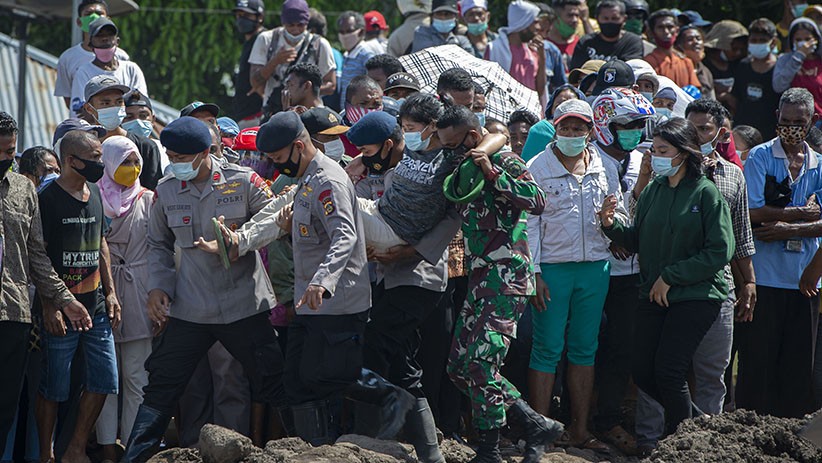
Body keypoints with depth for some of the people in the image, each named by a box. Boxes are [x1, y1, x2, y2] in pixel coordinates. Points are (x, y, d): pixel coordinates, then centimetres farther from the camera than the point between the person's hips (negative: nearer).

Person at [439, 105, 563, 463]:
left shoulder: (504, 163, -7)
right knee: (459, 367, 7)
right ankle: (536, 426, 10)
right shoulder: (462, 173, 18)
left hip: (506, 276, -10)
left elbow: (537, 201, -23)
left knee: (480, 365, -15)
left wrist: (492, 173, -23)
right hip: (479, 280, 10)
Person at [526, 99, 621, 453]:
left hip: (595, 268, 4)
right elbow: (529, 223, -4)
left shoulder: (603, 168, 9)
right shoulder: (538, 168, -1)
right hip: (552, 268, -4)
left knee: (585, 349, 8)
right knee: (548, 349, -3)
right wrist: (533, 274, -9)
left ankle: (579, 430, 13)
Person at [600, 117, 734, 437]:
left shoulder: (706, 194, -9)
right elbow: (638, 241, 12)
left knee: (668, 372, -11)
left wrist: (670, 276, -13)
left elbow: (719, 252, -13)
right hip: (654, 296, 6)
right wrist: (612, 225, -8)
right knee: (644, 374, 3)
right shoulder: (653, 191, 8)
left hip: (696, 296, -6)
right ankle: (698, 422, 23)